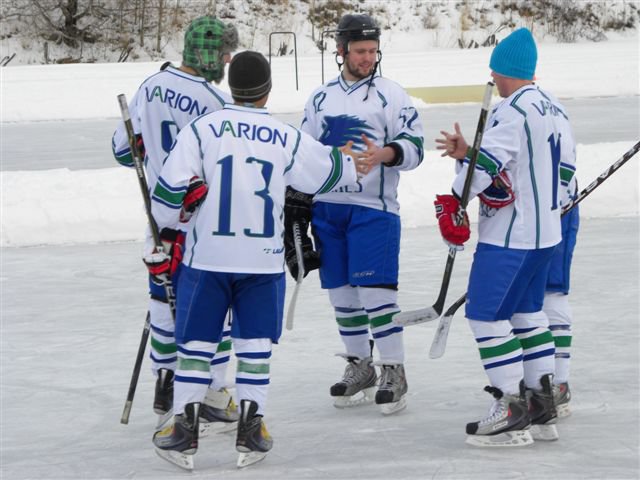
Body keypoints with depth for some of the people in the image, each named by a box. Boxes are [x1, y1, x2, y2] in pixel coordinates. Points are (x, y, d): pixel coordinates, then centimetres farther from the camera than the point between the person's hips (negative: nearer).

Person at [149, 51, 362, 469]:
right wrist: (352, 162, 37)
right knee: (255, 345, 10)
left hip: (207, 256, -1)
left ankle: (184, 433, 7)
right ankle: (251, 433, 8)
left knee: (196, 342, 7)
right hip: (263, 259, 1)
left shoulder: (203, 129, -6)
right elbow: (328, 173, 15)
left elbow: (171, 188, -7)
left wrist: (167, 225, 12)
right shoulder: (288, 139, 0)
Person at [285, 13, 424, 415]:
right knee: (341, 291, 8)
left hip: (373, 208, -5)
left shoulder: (391, 95, -2)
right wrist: (297, 202, 12)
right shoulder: (321, 99, 13)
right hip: (327, 206, 5)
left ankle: (394, 372, -4)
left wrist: (384, 154, -26)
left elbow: (413, 148, -6)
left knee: (376, 290, -11)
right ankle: (360, 367, 20)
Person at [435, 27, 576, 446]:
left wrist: (453, 204, -8)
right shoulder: (555, 110, 11)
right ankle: (543, 408, 19)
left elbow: (486, 165, -23)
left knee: (487, 314, -6)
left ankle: (512, 413, -8)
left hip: (509, 235, -10)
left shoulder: (512, 111, -17)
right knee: (527, 312, 18)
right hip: (546, 232, 10)